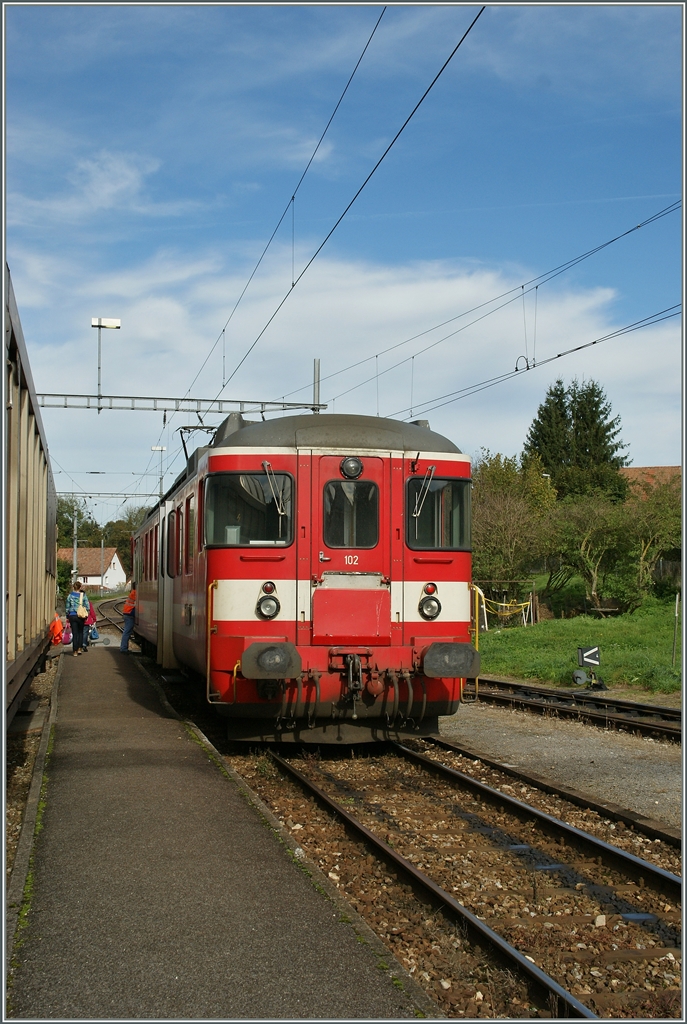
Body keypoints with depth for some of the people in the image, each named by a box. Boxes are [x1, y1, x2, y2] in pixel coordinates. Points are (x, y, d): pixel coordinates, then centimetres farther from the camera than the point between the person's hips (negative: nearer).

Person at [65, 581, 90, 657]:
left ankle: (75, 651, 2)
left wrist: (68, 617, 12)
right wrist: (86, 615, 8)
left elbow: (67, 607, 2)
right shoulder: (83, 596, -4)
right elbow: (87, 607, -4)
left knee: (74, 634, 4)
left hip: (72, 616, 0)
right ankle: (80, 648, 14)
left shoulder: (70, 596, -2)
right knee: (80, 632, 18)